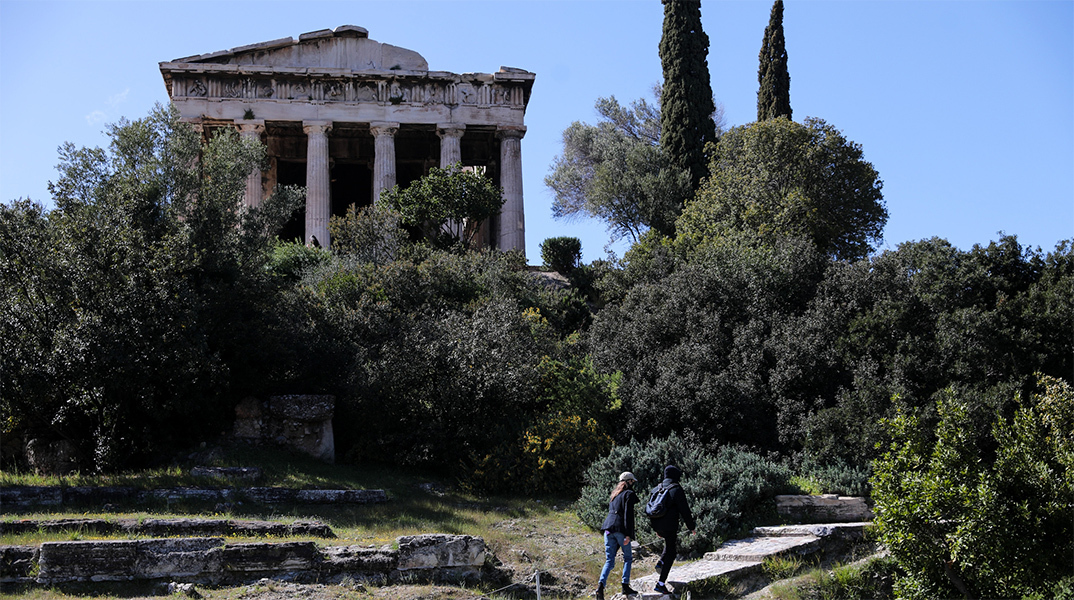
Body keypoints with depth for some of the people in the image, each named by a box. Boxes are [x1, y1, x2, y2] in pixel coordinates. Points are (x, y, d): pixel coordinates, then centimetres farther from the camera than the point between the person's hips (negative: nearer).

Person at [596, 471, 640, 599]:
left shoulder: (614, 494, 21)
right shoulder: (629, 494, -2)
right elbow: (628, 515, -11)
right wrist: (628, 535, -15)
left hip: (608, 528, 6)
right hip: (620, 528, -6)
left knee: (609, 561, 4)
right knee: (628, 558, 11)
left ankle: (601, 585, -15)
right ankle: (625, 586, 6)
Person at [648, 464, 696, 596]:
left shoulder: (656, 489, 10)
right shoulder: (676, 489, -10)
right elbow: (684, 510, -9)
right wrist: (691, 527, 2)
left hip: (657, 526, 7)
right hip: (669, 526, -7)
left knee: (670, 542, 34)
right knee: (671, 553, 3)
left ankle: (661, 562, 15)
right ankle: (661, 583, -2)